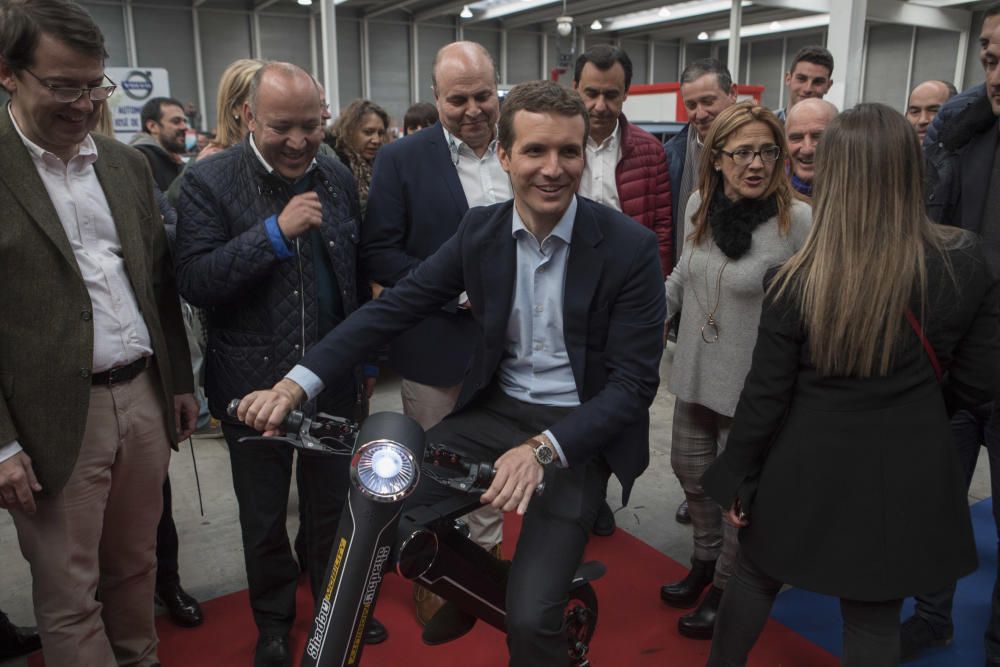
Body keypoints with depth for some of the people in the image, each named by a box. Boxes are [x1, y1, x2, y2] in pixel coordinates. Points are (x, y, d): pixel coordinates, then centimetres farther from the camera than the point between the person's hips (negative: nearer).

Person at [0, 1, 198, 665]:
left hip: (144, 398, 5)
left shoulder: (127, 163, 9)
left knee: (136, 566, 19)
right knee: (69, 597, 9)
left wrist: (180, 382, 15)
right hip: (54, 419, -5)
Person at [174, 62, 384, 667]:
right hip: (254, 383, -3)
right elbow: (194, 282, -20)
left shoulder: (337, 178, 1)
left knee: (333, 504, 19)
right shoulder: (209, 183, -11)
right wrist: (275, 231, -28)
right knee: (263, 517, 16)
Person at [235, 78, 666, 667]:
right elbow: (397, 305, -4)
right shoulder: (480, 230, -1)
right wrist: (298, 382, -15)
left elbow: (634, 382, -16)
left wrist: (543, 448, -30)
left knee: (530, 618, -14)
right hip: (496, 409, 4)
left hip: (578, 429, -3)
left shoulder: (631, 247, -14)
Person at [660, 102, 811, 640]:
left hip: (755, 388, -6)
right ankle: (706, 560, 47)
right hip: (695, 372, 6)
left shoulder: (799, 221, -19)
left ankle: (727, 587, 36)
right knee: (689, 467, 21)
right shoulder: (700, 205, -1)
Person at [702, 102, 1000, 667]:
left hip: (808, 470, -1)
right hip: (905, 476, 2)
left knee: (756, 577, 23)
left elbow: (765, 396, -11)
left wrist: (739, 479, 2)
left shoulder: (797, 281, -16)